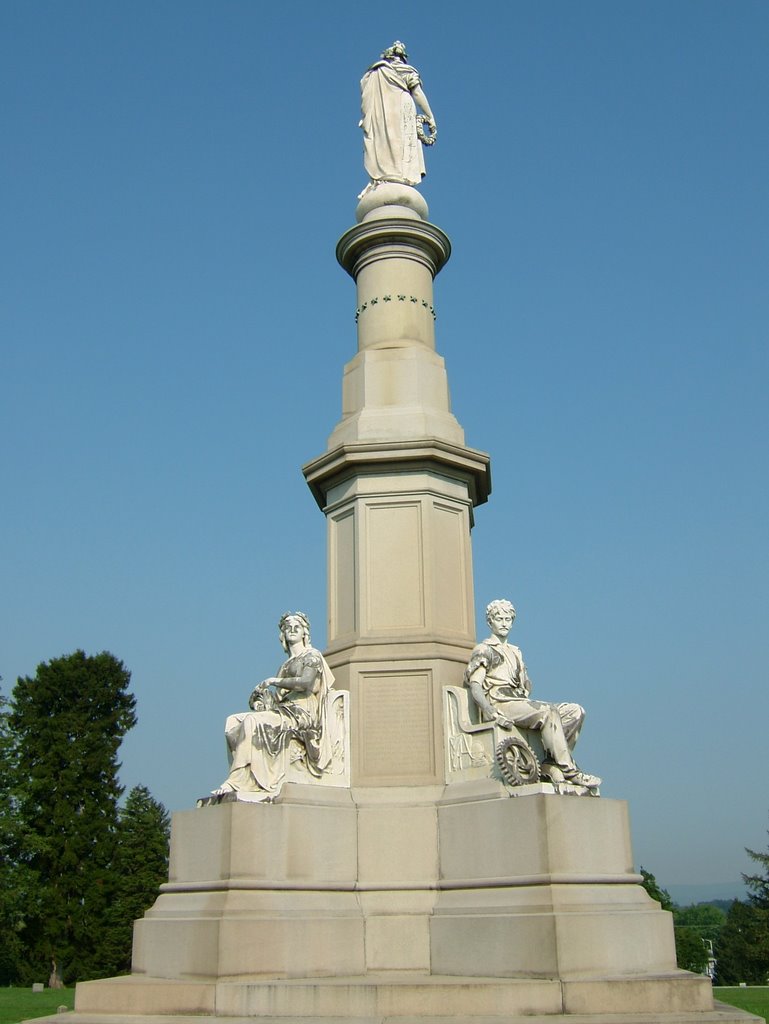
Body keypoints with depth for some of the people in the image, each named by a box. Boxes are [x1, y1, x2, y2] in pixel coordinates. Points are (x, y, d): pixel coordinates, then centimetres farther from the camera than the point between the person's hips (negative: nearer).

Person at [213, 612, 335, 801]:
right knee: (234, 722, -12)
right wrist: (260, 700, -3)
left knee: (252, 722, -30)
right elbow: (279, 695, 17)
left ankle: (235, 783, -31)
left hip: (301, 713, -8)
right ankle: (244, 777, -25)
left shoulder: (312, 656, 5)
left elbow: (306, 682, -15)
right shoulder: (287, 663, 27)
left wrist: (273, 681, -9)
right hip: (283, 711, 8)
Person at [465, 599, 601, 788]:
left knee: (576, 711, -9)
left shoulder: (515, 652, 28)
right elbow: (475, 687, -10)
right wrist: (493, 714, -25)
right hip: (501, 705, -8)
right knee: (548, 712, -32)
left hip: (521, 703, 8)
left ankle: (553, 761, -17)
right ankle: (569, 771, -30)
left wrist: (525, 695, 6)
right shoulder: (483, 651, 5)